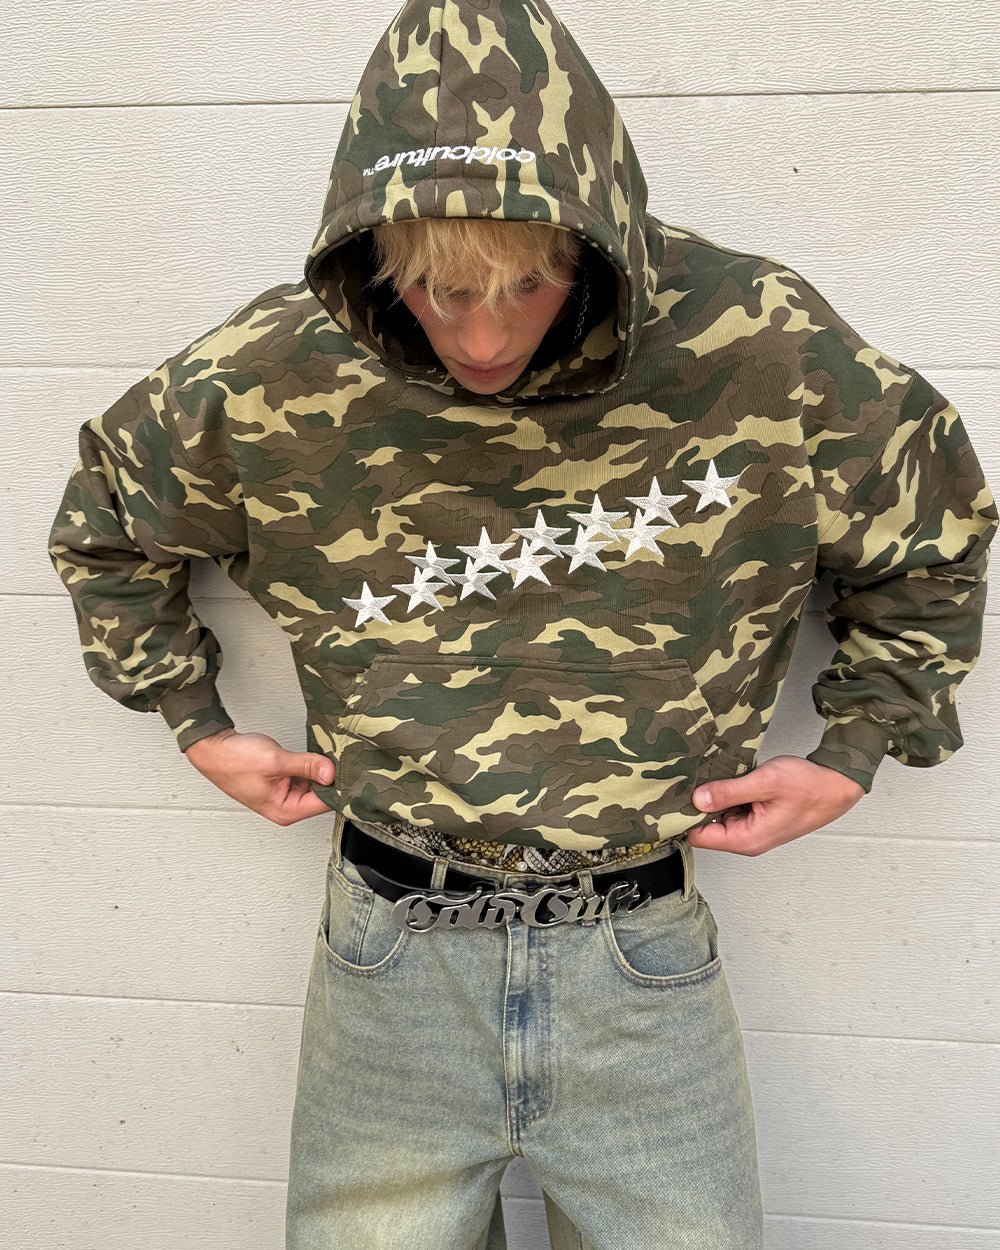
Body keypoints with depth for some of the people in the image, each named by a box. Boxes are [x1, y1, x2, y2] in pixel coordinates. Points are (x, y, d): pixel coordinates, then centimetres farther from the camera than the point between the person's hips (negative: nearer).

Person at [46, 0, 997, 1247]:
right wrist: (197, 722, 7)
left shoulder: (759, 349, -13)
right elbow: (105, 527, 11)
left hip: (641, 958, 0)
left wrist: (853, 752, 1)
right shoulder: (266, 381, -10)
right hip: (392, 957, 1)